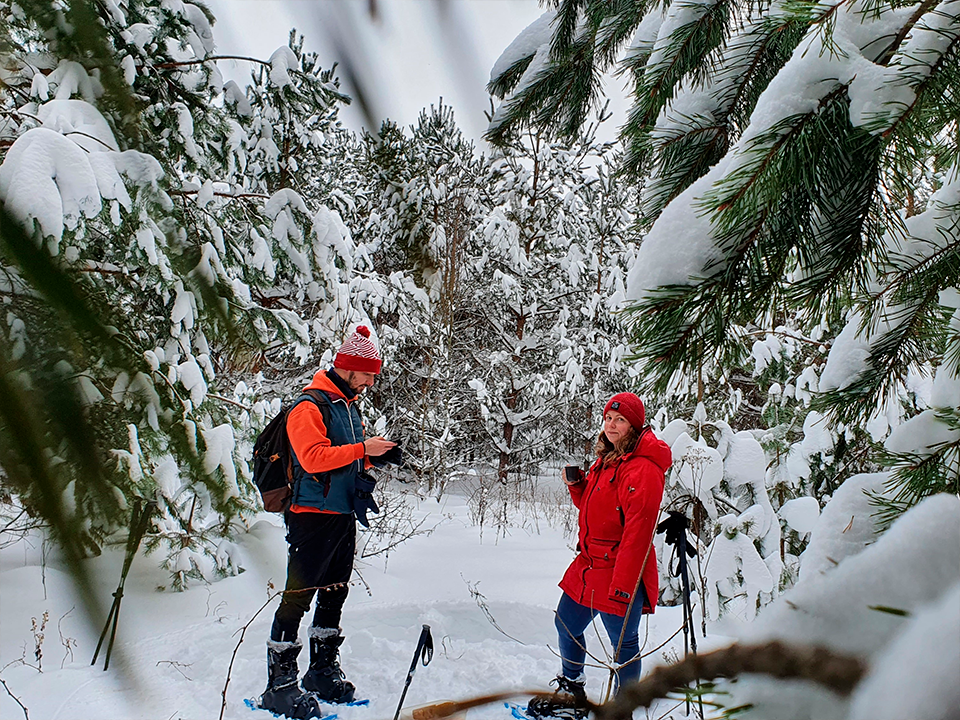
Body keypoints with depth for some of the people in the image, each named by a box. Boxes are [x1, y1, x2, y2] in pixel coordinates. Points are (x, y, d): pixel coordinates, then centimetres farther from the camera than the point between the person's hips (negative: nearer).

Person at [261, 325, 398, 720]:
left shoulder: (349, 406, 17)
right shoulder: (309, 406, -11)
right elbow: (313, 457, -24)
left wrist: (378, 455, 5)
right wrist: (362, 449, -23)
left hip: (344, 517, 9)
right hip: (312, 515, -9)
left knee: (334, 595, 14)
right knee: (298, 598, -4)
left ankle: (323, 671, 27)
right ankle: (280, 684, 4)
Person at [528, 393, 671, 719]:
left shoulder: (642, 469, -19)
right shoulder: (606, 460, 10)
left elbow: (637, 533, -23)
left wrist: (623, 585, -25)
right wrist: (576, 484, 1)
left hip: (620, 574, -10)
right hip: (588, 565, 10)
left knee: (623, 645, 6)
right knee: (566, 626, 20)